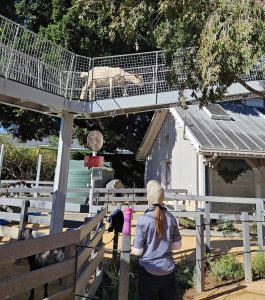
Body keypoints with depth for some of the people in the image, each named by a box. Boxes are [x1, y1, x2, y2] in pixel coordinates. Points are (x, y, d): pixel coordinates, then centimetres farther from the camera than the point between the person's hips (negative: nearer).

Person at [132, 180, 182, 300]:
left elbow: (138, 251, -13)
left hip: (149, 271, -3)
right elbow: (177, 245, 2)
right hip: (168, 270, 4)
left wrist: (131, 248, 7)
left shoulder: (143, 220, -19)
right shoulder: (170, 218, -7)